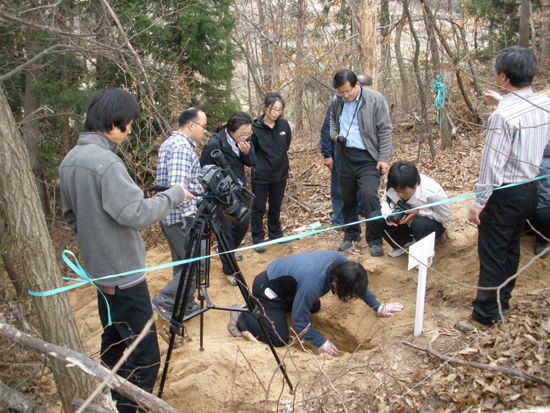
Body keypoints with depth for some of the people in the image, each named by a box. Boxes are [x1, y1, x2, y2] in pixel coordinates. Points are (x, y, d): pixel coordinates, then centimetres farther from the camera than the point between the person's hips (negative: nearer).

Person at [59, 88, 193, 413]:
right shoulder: (105, 161, -23)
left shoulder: (70, 160, 7)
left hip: (99, 269, 10)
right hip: (123, 273, -10)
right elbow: (136, 213, -27)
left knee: (114, 343, 23)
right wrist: (174, 195, -15)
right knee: (143, 357, -2)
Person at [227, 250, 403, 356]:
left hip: (284, 282, 8)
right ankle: (241, 317, 4)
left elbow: (359, 284, 1)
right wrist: (321, 344, -21)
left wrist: (378, 307, 1)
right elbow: (299, 320, -27)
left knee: (314, 307, 21)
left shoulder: (338, 259, -20)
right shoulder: (312, 284, -41)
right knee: (280, 340, -11)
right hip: (267, 288, -8)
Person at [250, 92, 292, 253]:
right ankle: (258, 238, 19)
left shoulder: (284, 124, -3)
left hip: (280, 173, 4)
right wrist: (257, 164, -16)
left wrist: (282, 157, 10)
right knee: (258, 208, 6)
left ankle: (275, 233, 35)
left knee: (276, 207, 18)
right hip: (261, 175, -4)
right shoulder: (256, 127, -14)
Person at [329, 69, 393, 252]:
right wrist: (334, 133, 4)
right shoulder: (337, 101, 5)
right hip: (345, 154, 5)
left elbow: (385, 130, -9)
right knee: (347, 197, 12)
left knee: (369, 194, -18)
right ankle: (351, 234, 28)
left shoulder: (375, 99, -10)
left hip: (367, 157, -5)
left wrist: (384, 158, -12)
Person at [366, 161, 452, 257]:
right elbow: (385, 200, -2)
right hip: (405, 220, 4)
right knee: (374, 218, -19)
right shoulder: (393, 185, -20)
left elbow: (446, 216, -19)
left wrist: (419, 212, -32)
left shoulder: (433, 192, -32)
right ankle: (405, 243, 0)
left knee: (420, 224, -41)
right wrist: (389, 213, -27)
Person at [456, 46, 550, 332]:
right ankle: (502, 303, 34)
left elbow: (492, 165, -21)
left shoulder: (504, 115, -23)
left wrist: (478, 203, -13)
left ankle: (485, 315, 11)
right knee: (511, 249, 20)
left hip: (505, 193, -8)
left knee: (492, 254, 2)